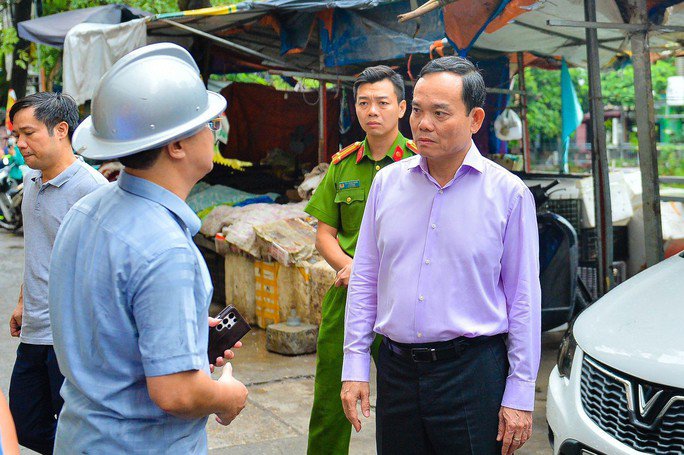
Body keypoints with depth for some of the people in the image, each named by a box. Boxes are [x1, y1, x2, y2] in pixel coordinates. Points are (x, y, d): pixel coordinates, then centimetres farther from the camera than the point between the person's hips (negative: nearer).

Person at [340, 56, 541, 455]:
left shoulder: (508, 193, -4)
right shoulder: (387, 182, 5)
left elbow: (523, 299, -3)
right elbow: (365, 280, 9)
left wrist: (520, 395, -5)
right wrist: (355, 366, 4)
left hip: (472, 373, -3)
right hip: (397, 371, 3)